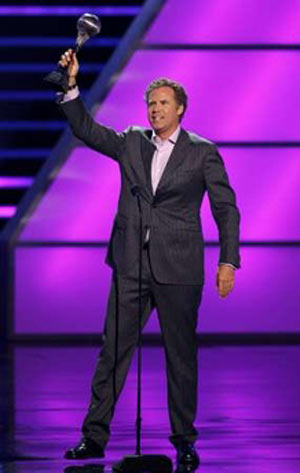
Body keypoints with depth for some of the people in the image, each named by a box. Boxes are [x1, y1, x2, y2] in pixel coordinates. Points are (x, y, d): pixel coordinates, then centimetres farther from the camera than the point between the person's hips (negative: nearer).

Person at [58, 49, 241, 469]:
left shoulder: (203, 152, 1)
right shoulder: (131, 143, 10)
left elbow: (226, 207, 1)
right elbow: (85, 129, 4)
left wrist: (228, 261, -6)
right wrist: (71, 84, -9)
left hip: (178, 269, -3)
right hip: (131, 265, 3)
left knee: (181, 355, 4)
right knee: (113, 350, 1)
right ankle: (94, 436, 4)